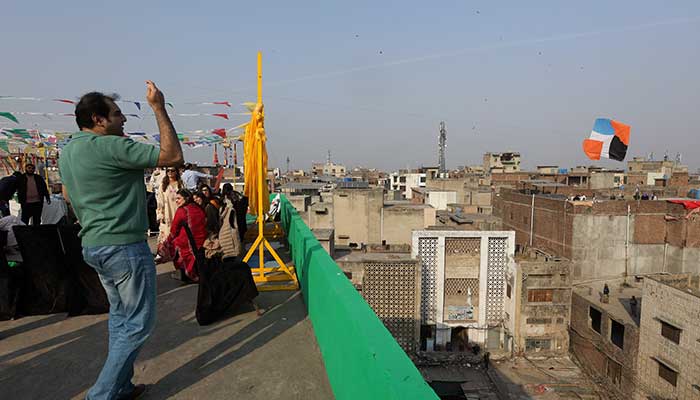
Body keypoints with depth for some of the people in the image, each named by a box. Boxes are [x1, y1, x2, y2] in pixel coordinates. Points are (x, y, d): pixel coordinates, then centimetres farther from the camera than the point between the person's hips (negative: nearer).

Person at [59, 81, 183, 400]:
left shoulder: (69, 150, 10)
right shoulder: (111, 146, -19)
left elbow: (68, 194, 24)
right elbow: (173, 156, -20)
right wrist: (158, 108, -15)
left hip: (92, 245, 10)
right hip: (124, 246, -10)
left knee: (120, 315, 19)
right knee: (138, 323, 2)